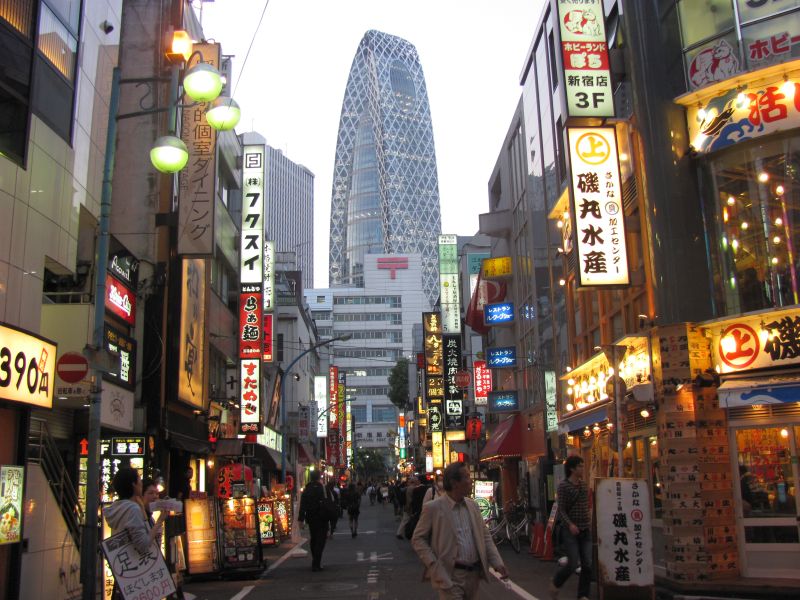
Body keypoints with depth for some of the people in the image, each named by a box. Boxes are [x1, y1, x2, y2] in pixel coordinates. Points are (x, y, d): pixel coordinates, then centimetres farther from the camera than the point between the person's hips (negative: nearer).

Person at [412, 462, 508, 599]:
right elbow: (418, 539, -5)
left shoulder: (472, 505, 8)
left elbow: (485, 536, 12)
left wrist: (497, 563, 0)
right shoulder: (433, 508, -9)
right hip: (450, 575, -6)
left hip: (474, 573, 6)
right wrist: (434, 565, -15)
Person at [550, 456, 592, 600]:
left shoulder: (584, 484, 10)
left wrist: (589, 521, 14)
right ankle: (555, 584, 18)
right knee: (573, 563, -8)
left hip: (585, 530, 6)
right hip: (570, 531, -6)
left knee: (588, 564, 2)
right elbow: (561, 510, -13)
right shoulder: (564, 485, -9)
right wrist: (570, 524, -27)